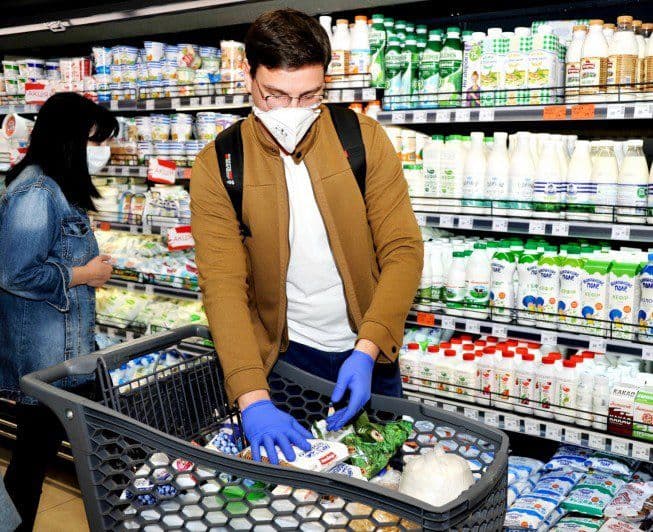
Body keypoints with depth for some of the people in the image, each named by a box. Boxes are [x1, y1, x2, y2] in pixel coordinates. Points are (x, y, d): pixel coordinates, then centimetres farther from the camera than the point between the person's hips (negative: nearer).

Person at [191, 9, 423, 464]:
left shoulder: (364, 140, -10)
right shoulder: (218, 166, -12)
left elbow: (404, 249, -11)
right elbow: (223, 285, -17)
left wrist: (366, 350, -23)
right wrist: (252, 398, -28)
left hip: (367, 348, 1)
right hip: (283, 353, -1)